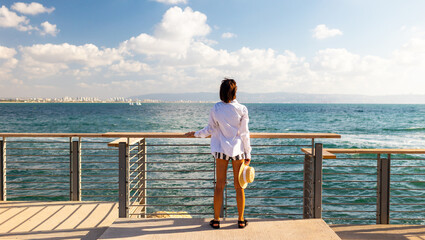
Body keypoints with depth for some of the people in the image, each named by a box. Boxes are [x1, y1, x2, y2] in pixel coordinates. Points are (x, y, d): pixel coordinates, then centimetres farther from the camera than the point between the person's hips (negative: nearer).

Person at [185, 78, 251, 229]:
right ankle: (241, 220, 19)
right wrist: (248, 154, 3)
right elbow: (244, 133, -5)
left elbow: (210, 129, 4)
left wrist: (195, 134, 22)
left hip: (221, 150, 1)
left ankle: (216, 220, 17)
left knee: (219, 185, 9)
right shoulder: (241, 109, -8)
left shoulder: (215, 109, -5)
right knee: (239, 186, 9)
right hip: (238, 150, -1)